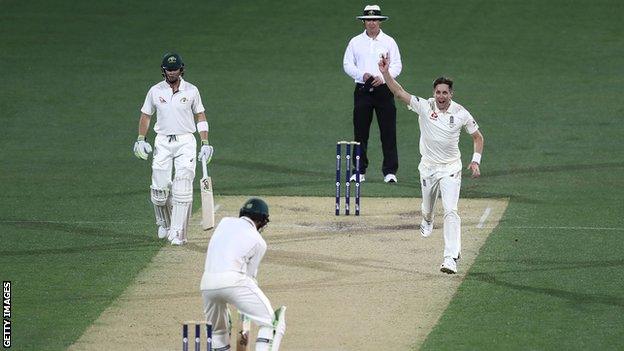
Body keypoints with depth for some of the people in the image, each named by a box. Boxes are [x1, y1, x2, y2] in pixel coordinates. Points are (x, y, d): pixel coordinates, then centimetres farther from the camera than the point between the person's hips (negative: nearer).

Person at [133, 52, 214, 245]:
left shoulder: (191, 91, 1)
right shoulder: (155, 91, 4)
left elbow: (200, 116, 7)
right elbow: (145, 116, 12)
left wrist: (205, 143, -1)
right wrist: (141, 140, 0)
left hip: (186, 142, -1)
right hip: (162, 142, 1)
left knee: (183, 188, -11)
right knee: (159, 188, -3)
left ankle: (177, 232, -10)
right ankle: (164, 223, 23)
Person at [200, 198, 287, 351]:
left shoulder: (225, 222, 21)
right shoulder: (259, 242, 10)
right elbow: (250, 273, 10)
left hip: (206, 283, 5)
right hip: (232, 281, -5)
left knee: (217, 330, 23)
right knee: (269, 321, 1)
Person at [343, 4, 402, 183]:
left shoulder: (389, 42, 6)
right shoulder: (355, 42, 10)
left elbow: (397, 66, 2)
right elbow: (347, 64, 6)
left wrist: (382, 77, -15)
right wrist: (362, 75, -12)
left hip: (383, 89, -1)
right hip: (362, 90, 1)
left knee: (388, 133, -5)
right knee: (360, 133, 1)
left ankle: (390, 171, -2)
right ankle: (360, 171, 8)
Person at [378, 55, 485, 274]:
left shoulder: (461, 113, -8)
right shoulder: (424, 107, -9)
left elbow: (477, 137, 6)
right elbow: (399, 93, -19)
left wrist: (476, 160, -6)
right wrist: (385, 73, -33)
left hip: (451, 168, -2)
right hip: (428, 167, 2)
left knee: (450, 211, -15)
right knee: (427, 206, 20)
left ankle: (451, 258, -19)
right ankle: (427, 221, 59)